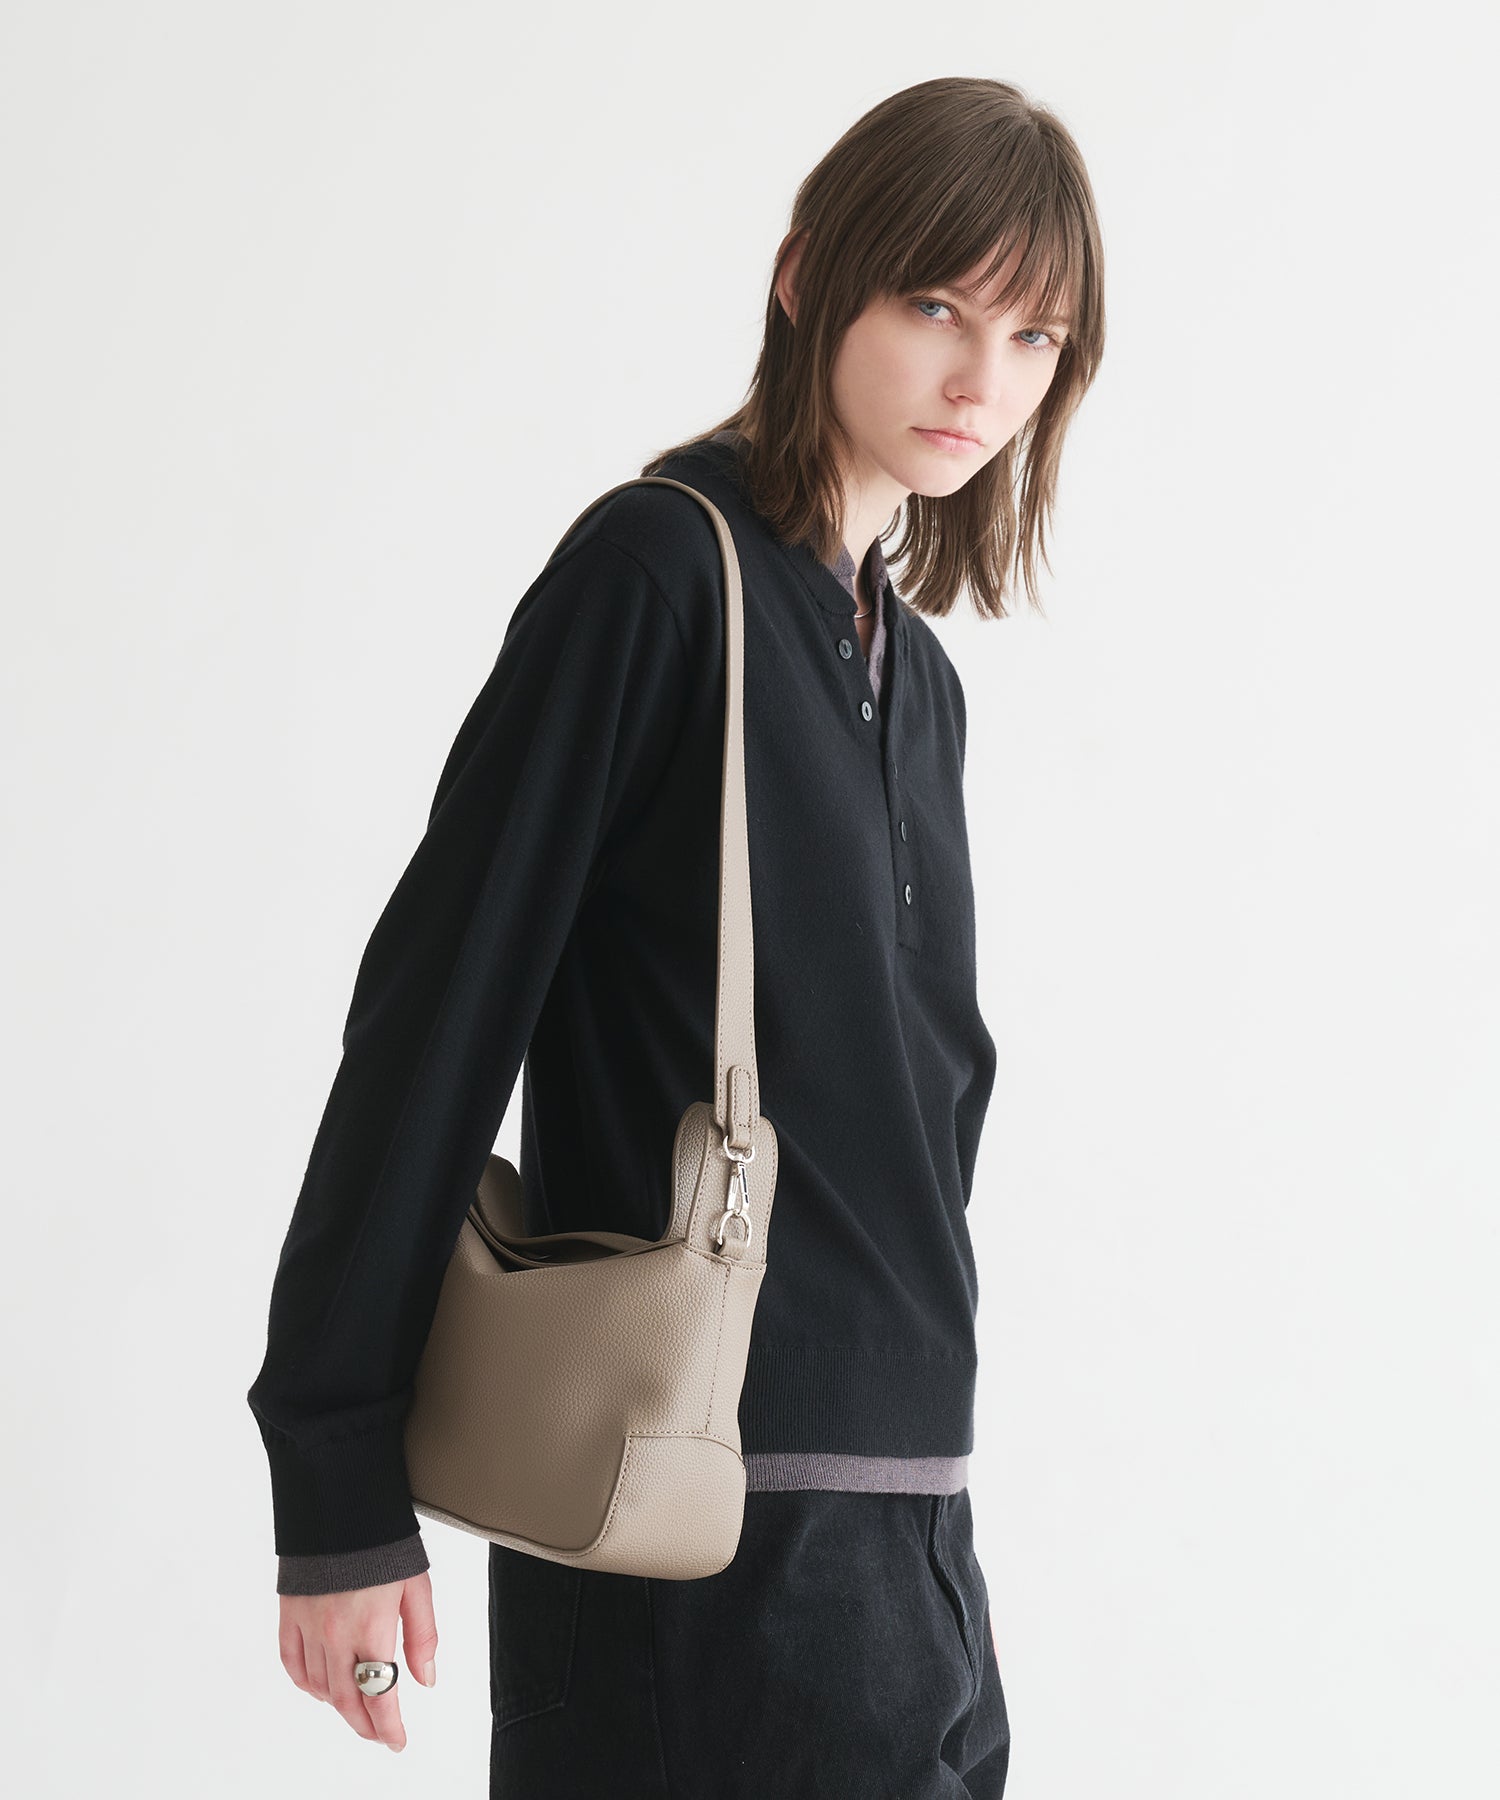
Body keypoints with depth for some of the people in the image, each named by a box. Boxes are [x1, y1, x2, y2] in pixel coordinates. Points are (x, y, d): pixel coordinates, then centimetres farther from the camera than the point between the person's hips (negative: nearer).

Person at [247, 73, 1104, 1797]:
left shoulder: (913, 676, 14)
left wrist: (939, 1543, 18)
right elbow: (439, 1006, -12)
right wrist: (338, 1489, -14)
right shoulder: (663, 568, -9)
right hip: (701, 1547, -7)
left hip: (900, 1534, 7)